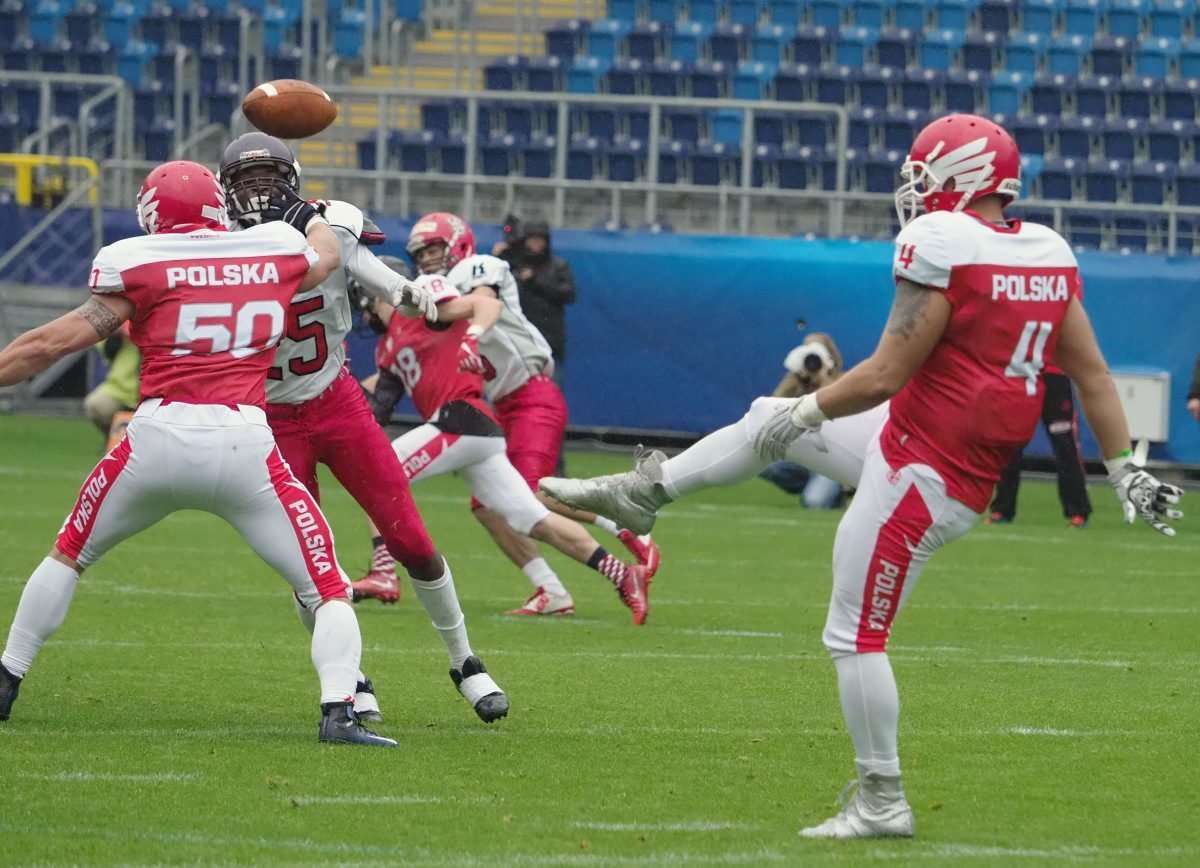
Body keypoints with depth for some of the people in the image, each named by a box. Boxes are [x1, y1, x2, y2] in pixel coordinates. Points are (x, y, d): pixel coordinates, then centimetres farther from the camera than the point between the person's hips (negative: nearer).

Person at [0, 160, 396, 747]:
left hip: (159, 437, -1)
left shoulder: (142, 264, 3)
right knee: (326, 586, 9)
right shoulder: (277, 252, 12)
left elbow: (53, 343, 2)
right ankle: (338, 711, -9)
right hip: (245, 443, 1)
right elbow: (326, 252, 38)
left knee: (69, 556, 24)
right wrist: (299, 211, 57)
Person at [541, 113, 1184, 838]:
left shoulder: (941, 246, -22)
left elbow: (884, 376, -20)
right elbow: (1092, 374, 5)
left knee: (856, 636, 4)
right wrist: (1128, 472, 12)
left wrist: (805, 411, -4)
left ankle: (883, 804, 12)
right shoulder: (1048, 255, 2)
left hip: (923, 481, -9)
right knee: (771, 420, 21)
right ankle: (644, 492, 35)